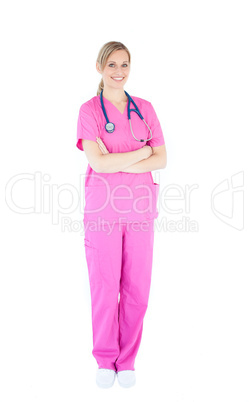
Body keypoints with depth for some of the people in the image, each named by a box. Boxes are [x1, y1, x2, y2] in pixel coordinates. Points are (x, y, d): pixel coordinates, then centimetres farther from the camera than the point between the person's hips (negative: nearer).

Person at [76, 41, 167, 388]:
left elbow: (162, 160, 2)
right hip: (103, 208, -2)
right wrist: (143, 152, -7)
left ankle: (127, 360, 24)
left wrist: (117, 162, -11)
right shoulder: (89, 110, 1)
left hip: (140, 207, 3)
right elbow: (97, 163, -12)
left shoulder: (145, 109, 10)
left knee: (137, 288, 6)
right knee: (105, 287, 3)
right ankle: (105, 360, 23)